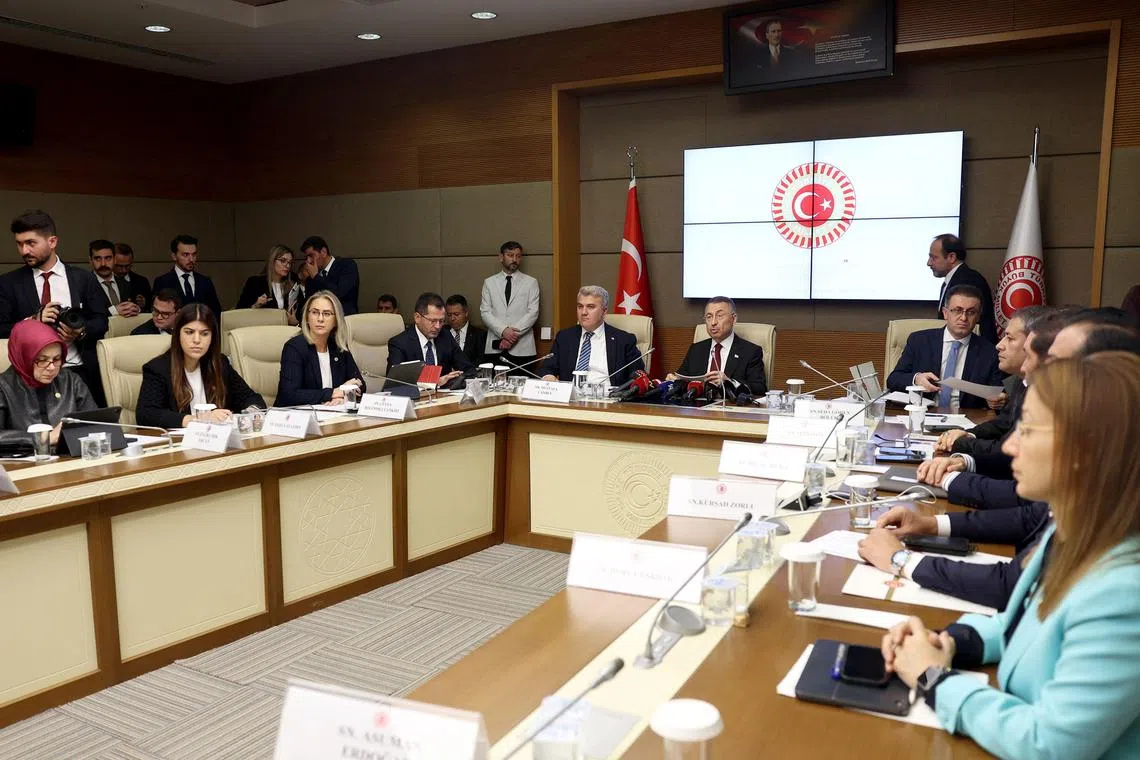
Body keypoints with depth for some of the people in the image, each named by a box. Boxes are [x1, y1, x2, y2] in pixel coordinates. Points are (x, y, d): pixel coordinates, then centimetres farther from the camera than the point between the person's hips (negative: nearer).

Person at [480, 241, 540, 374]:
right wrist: (503, 330, -12)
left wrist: (514, 333, -12)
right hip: (495, 347, 1)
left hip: (522, 349, -1)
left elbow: (533, 313, -1)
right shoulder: (489, 282, 12)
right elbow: (485, 312, 4)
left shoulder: (531, 282, 8)